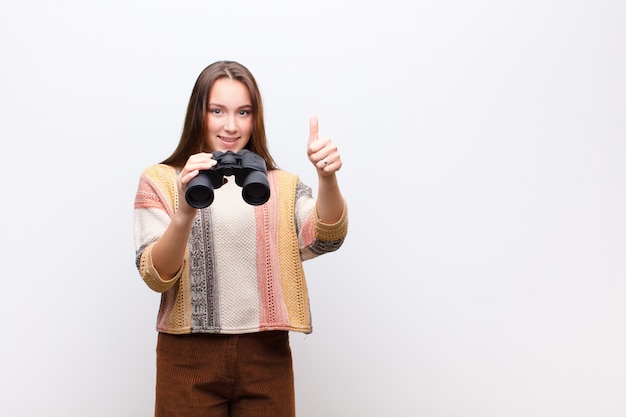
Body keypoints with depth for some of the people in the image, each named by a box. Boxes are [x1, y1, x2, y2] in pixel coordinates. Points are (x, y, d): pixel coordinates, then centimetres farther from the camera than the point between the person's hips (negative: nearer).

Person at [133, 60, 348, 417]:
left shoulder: (282, 185, 8)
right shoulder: (160, 181, 2)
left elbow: (325, 239, -11)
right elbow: (156, 277, -9)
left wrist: (328, 178, -30)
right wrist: (185, 212, -27)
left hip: (267, 356, 2)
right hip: (190, 356, -1)